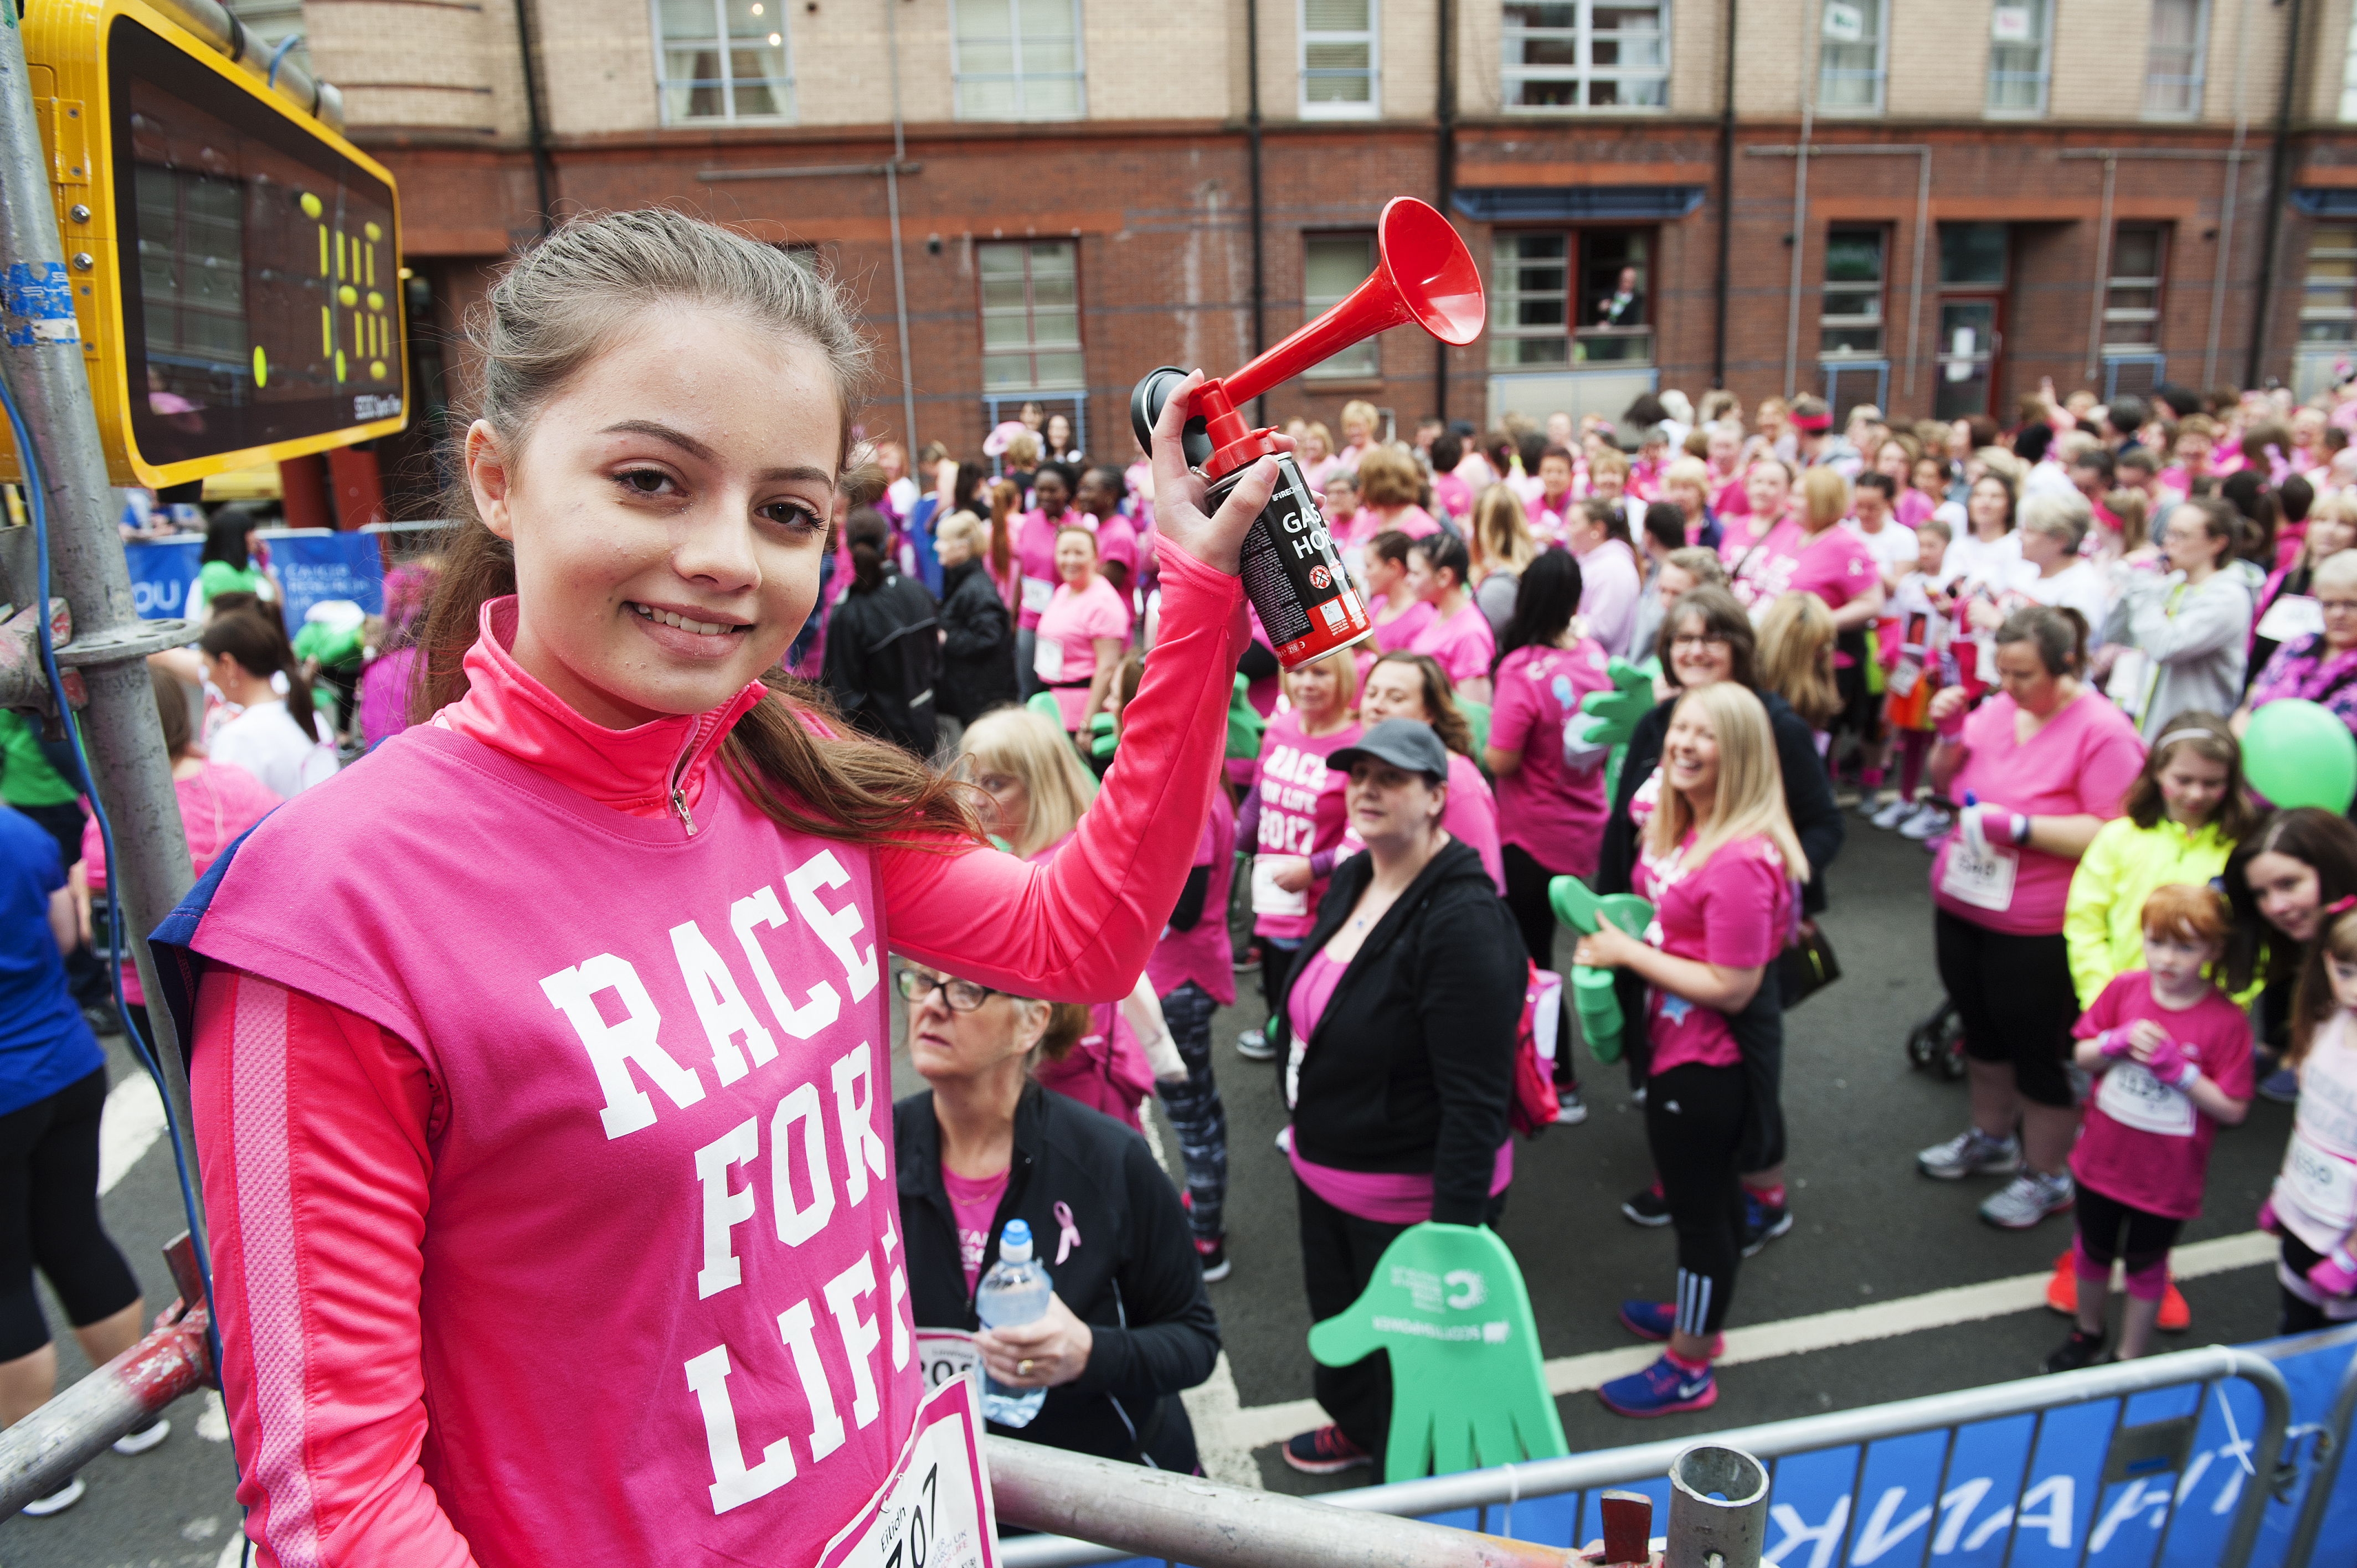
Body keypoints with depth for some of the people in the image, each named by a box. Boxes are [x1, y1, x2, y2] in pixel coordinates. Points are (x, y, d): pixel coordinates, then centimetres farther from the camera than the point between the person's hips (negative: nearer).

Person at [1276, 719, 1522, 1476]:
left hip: (1414, 1197, -8)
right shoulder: (1351, 880, 0)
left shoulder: (1465, 922, -27)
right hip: (1324, 1172, 8)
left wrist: (1454, 1236, -27)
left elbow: (1477, 1101, -27)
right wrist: (1305, 1130, 18)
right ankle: (1357, 1427, 57)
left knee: (1407, 1349, 14)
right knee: (1336, 1318, 29)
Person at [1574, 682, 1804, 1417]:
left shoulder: (1741, 859, -29)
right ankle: (1697, 1312, 48)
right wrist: (1613, 933, -1)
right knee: (1712, 1190, 26)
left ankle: (1688, 1368, 28)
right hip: (1680, 1047, 9)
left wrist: (1629, 952, -21)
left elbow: (1732, 987, -27)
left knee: (1698, 1205, 8)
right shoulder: (1682, 827, 0)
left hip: (1707, 1061, -9)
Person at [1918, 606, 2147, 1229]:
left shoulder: (2103, 731, -17)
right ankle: (1990, 1140, 45)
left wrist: (2022, 828, -27)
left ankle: (2046, 1178, 28)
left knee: (2036, 1049, 8)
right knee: (1981, 1030, 23)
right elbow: (1947, 784, 11)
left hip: (2035, 930, -6)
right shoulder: (1998, 708, -1)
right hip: (1960, 905, 7)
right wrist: (1950, 734, -7)